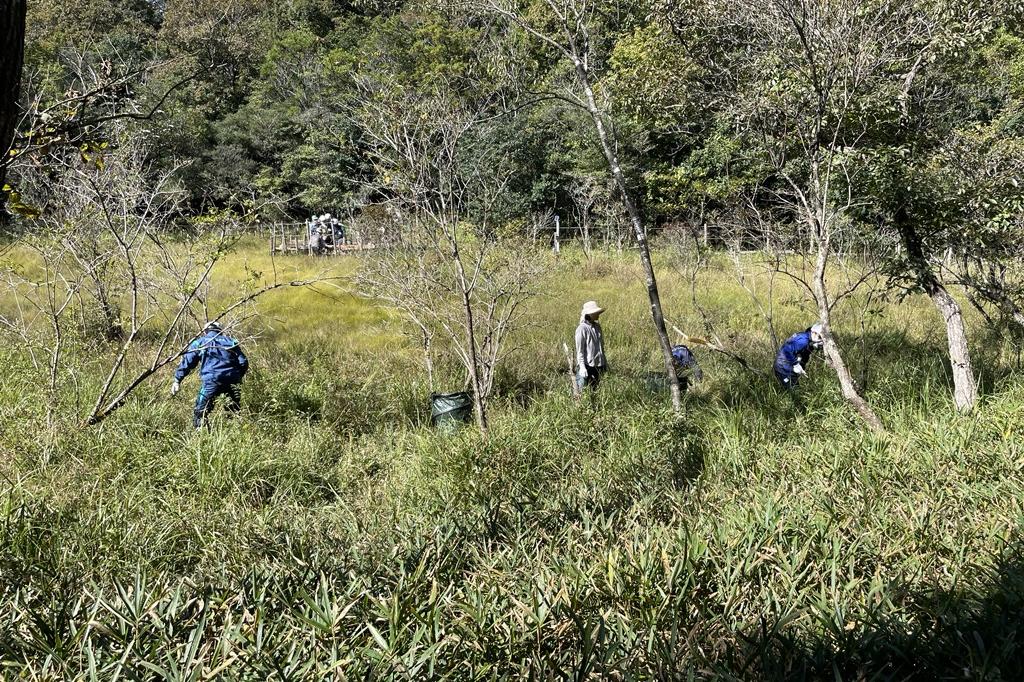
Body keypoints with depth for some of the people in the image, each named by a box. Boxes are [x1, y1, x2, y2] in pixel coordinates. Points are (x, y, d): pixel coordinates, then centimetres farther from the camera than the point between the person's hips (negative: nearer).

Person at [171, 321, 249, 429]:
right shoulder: (230, 341, 21)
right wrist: (238, 377, 25)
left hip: (211, 381, -3)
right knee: (235, 411, 16)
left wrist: (177, 380, 13)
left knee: (200, 412, 3)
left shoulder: (199, 342, 15)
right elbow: (243, 362, 13)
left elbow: (187, 362, 9)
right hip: (233, 381, 3)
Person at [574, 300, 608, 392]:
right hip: (587, 366, -7)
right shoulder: (582, 329, -11)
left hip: (598, 366, 7)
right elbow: (579, 350, -11)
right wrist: (582, 367, -16)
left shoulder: (597, 326, 10)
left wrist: (605, 363, 19)